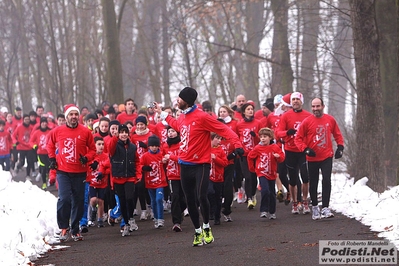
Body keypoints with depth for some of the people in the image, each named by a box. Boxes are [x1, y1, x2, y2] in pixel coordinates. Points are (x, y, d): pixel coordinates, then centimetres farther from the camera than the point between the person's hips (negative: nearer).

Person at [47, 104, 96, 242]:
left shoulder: (85, 132, -2)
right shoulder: (57, 131, 0)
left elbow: (92, 149, 7)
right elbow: (50, 145, 18)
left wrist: (87, 158, -10)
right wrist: (52, 158, 7)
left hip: (80, 172, 1)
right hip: (63, 171, -1)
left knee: (78, 202, 6)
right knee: (64, 199, -15)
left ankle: (75, 230, 19)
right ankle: (64, 228, 0)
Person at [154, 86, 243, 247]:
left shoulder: (202, 117, -15)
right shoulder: (182, 117, 9)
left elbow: (224, 129, -19)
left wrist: (236, 143, -32)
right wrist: (162, 114, 40)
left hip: (200, 164, -7)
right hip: (185, 165, 7)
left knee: (201, 196, -19)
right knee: (190, 201, 9)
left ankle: (206, 228, 3)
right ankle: (198, 232, 22)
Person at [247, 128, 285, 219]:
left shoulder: (275, 147, -3)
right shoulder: (257, 148, -5)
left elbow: (282, 157, -3)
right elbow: (250, 157, 8)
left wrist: (278, 156, -26)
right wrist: (252, 168, 14)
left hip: (272, 174, 3)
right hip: (262, 173, -3)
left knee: (272, 194, 10)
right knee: (265, 191, -22)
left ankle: (272, 212, 23)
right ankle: (264, 211, -15)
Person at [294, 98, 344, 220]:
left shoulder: (330, 120, 0)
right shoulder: (307, 121, -7)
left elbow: (337, 135, 13)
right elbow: (298, 138, -5)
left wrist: (340, 147, 1)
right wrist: (305, 149, -19)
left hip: (327, 157, 0)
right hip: (312, 158, 0)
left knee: (326, 180, -13)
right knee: (313, 183, 10)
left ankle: (325, 208, -12)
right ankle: (315, 207, 28)